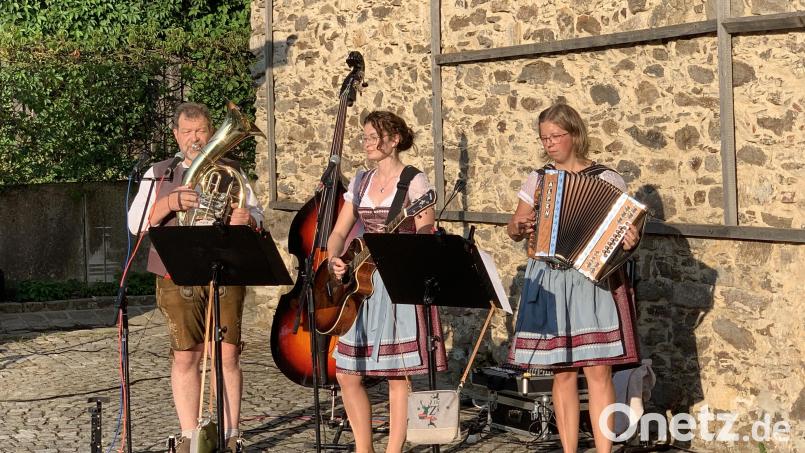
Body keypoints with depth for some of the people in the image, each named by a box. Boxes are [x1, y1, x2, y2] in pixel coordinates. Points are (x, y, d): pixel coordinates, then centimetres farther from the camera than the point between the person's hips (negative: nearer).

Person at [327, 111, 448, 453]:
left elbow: (427, 238, -10)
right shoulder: (361, 182, 13)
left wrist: (399, 240, -28)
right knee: (347, 373, 5)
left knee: (398, 374, -3)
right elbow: (339, 232, 13)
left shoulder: (414, 182, -5)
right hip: (364, 282, 6)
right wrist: (333, 259, -6)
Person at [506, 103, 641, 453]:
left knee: (598, 371, -6)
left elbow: (627, 228, -2)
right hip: (549, 282, 4)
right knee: (562, 372, 7)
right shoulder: (538, 179, 11)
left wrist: (631, 240, -24)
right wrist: (518, 227, -6)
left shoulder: (607, 179, -1)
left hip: (594, 281, -3)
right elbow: (513, 229, 17)